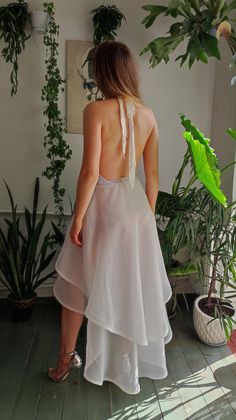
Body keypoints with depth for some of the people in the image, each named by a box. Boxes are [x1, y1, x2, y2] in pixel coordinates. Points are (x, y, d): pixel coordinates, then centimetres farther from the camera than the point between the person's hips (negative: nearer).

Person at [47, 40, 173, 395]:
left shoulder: (96, 110, -13)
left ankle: (66, 359, 28)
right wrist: (149, 214, 15)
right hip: (135, 203, 5)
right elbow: (153, 174, 5)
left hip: (102, 203, -5)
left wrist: (77, 218, -10)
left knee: (78, 285, 13)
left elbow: (90, 171, -18)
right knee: (132, 283, 18)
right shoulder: (148, 114, 3)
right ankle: (132, 361, 36)